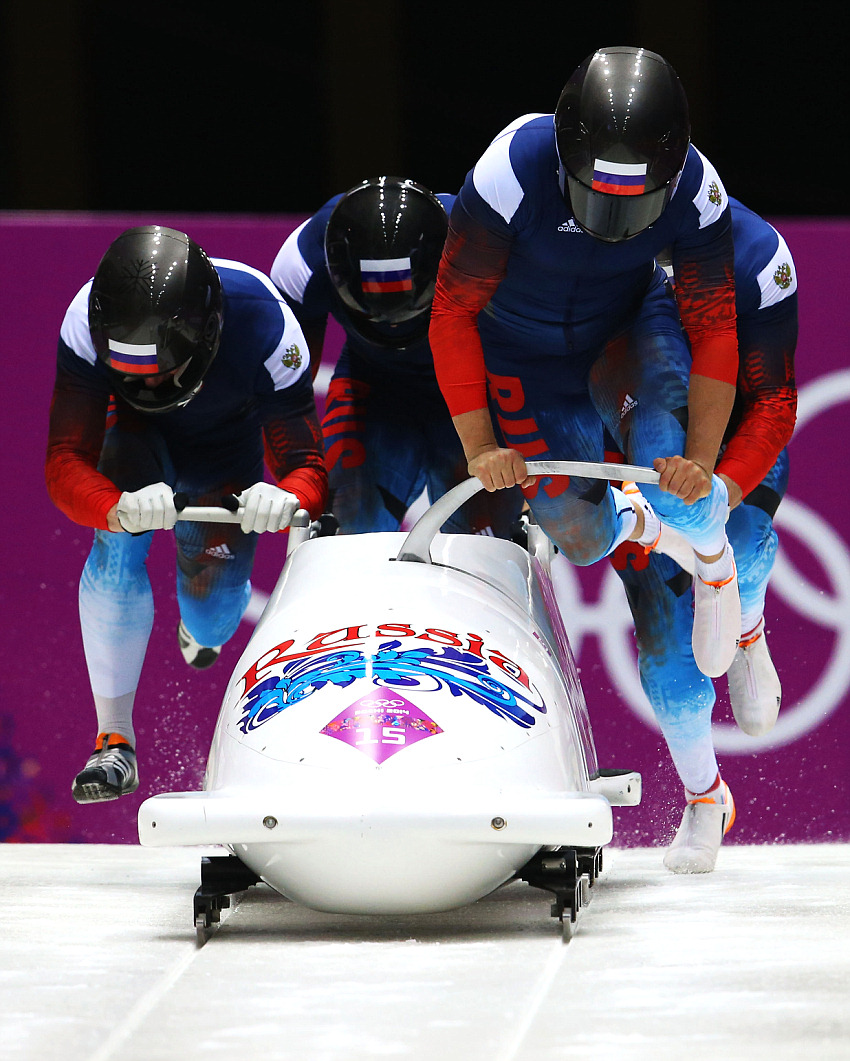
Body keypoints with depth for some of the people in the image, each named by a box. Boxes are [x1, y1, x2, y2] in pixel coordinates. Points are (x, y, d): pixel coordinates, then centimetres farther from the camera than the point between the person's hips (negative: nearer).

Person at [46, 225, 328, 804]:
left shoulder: (262, 323, -39)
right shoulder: (88, 323, -38)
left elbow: (307, 466, -32)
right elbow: (66, 464, -38)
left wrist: (286, 499, -57)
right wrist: (119, 508, -61)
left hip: (228, 446, 0)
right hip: (138, 433, 0)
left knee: (212, 613, -7)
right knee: (119, 545, -30)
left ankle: (202, 630, 35)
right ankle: (114, 739, -23)